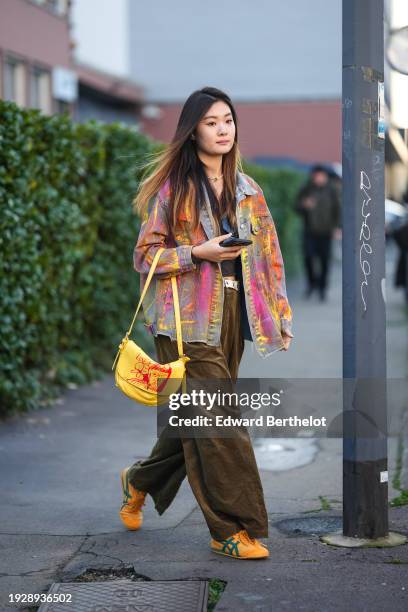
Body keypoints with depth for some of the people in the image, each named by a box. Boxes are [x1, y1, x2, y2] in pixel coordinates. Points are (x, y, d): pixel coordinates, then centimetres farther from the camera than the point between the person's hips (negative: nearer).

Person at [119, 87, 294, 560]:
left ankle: (140, 481, 34)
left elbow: (268, 255, 15)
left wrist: (281, 315, 9)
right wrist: (199, 253, -17)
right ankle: (231, 528, -1)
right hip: (189, 321, -6)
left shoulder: (246, 189, 14)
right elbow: (145, 255, -4)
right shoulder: (172, 187, -3)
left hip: (231, 319, 6)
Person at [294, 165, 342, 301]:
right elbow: (297, 207, 4)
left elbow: (337, 209, 4)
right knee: (308, 257, -11)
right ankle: (311, 283, 12)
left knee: (324, 260, 0)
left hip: (325, 232, 0)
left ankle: (322, 288, 13)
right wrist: (304, 205, -18)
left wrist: (337, 227, -4)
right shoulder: (306, 190, 1)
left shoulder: (332, 190, 1)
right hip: (309, 231, 0)